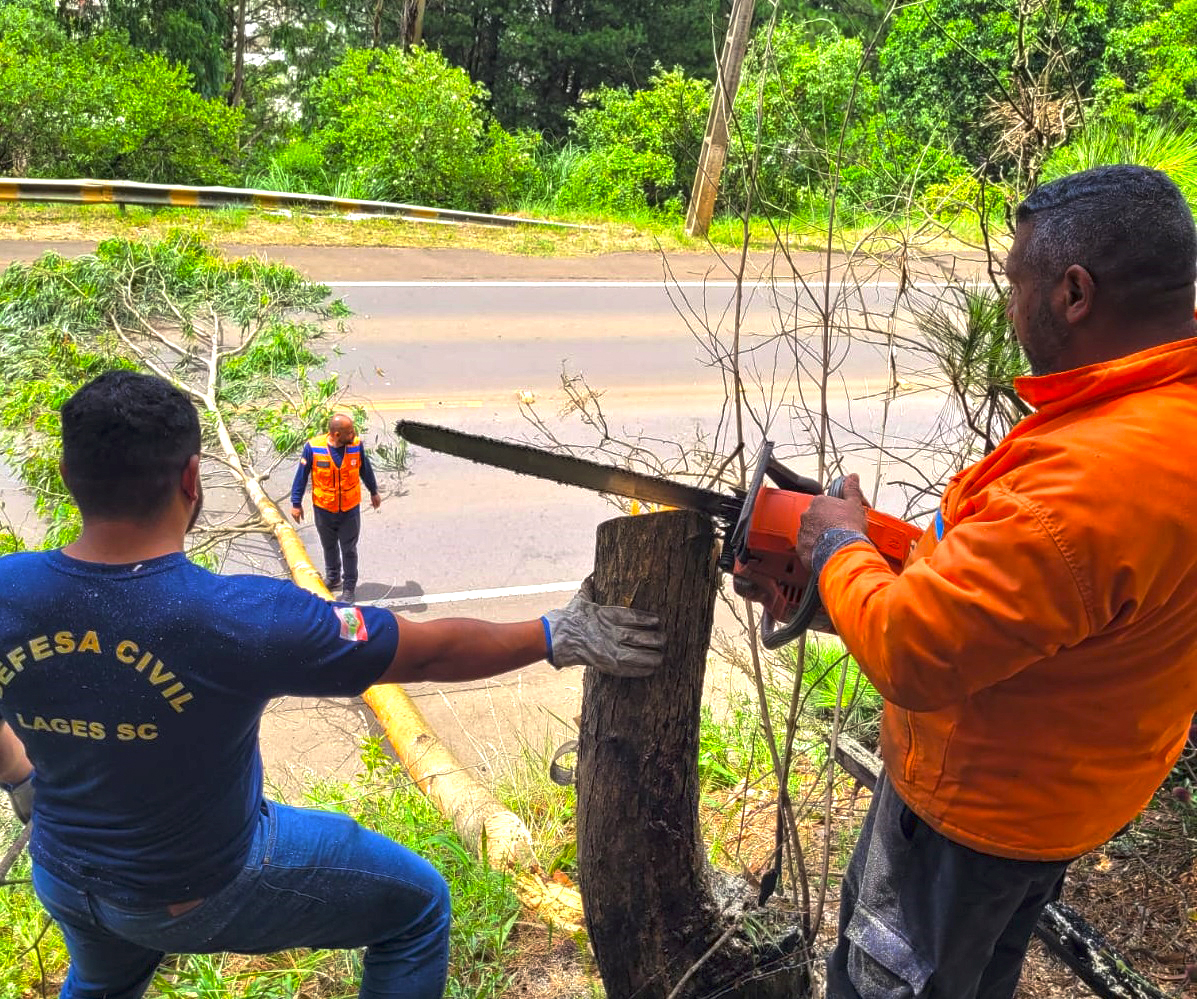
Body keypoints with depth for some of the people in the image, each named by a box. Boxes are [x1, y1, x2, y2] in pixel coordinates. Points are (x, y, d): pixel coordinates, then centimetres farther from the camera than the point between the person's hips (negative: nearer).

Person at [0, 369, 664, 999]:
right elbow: (429, 652, -25)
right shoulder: (243, 618, -36)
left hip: (61, 881, 6)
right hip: (198, 895, -5)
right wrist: (558, 637, -10)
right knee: (418, 907, 15)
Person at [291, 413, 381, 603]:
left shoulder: (356, 445, -16)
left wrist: (374, 492, 16)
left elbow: (366, 469, 3)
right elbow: (301, 476, -8)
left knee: (349, 550, 12)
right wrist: (296, 503, -2)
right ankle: (332, 578, 46)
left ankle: (349, 587, 29)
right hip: (323, 508, 0)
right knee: (329, 547, 22)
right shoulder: (313, 448, -21)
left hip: (350, 509, 0)